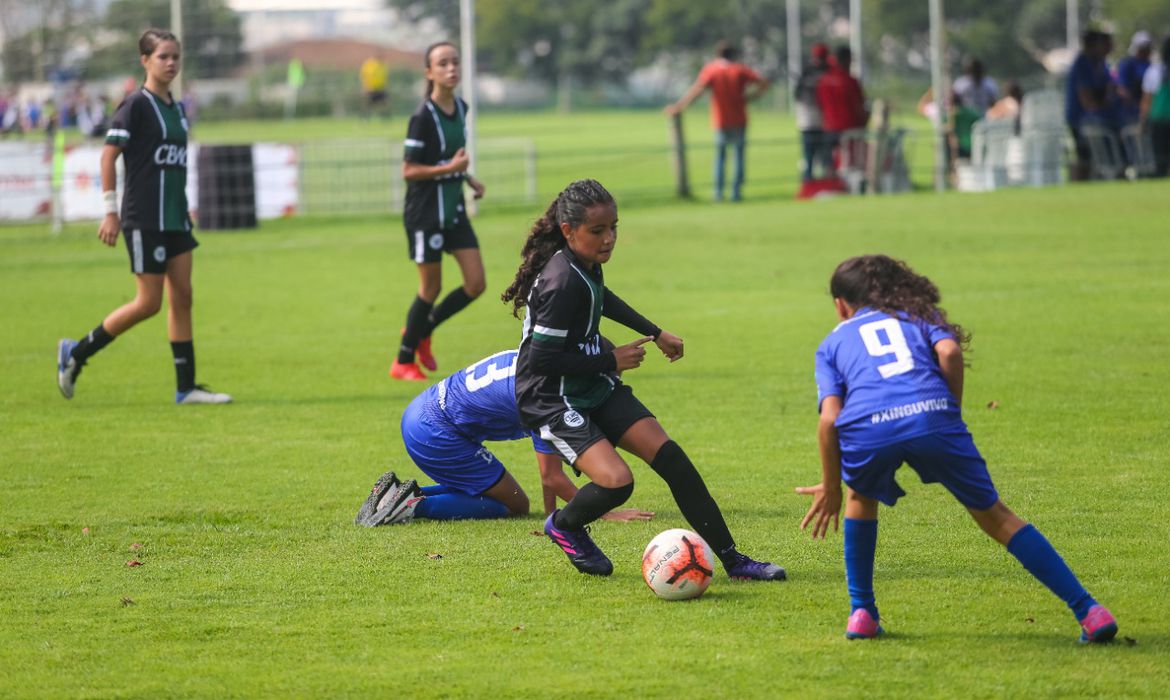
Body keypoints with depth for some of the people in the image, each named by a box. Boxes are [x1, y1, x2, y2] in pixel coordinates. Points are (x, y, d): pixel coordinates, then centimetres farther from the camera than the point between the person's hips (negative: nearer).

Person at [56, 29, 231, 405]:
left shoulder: (176, 108, 13)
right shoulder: (136, 106, -10)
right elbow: (108, 155, -12)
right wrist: (110, 210, -15)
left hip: (174, 219, 8)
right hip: (144, 219, -8)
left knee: (182, 297, 4)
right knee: (148, 302, -7)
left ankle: (186, 387, 6)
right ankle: (75, 353, 6)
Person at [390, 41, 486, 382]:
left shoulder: (460, 109, 5)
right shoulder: (423, 117, -18)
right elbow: (408, 171, -17)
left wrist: (468, 178, 5)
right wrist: (449, 168, -27)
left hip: (454, 209, 7)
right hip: (425, 212, -7)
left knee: (476, 284, 2)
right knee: (431, 288, 1)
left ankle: (421, 330, 24)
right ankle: (403, 362, 17)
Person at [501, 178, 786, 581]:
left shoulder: (585, 264, 2)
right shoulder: (563, 282, -26)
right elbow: (542, 359, -26)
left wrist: (655, 334, 32)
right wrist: (611, 361, -16)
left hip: (596, 389, 9)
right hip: (553, 400, -9)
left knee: (671, 458, -4)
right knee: (616, 481, -25)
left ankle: (731, 559, -1)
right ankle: (565, 526, 10)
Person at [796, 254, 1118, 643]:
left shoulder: (832, 343, 30)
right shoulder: (919, 315, 33)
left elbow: (829, 419, 13)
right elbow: (950, 352, 8)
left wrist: (831, 487, 20)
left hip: (866, 429, 0)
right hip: (932, 415, 0)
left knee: (862, 495, 34)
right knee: (993, 515, 13)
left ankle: (862, 613, 29)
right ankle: (1088, 611, 7)